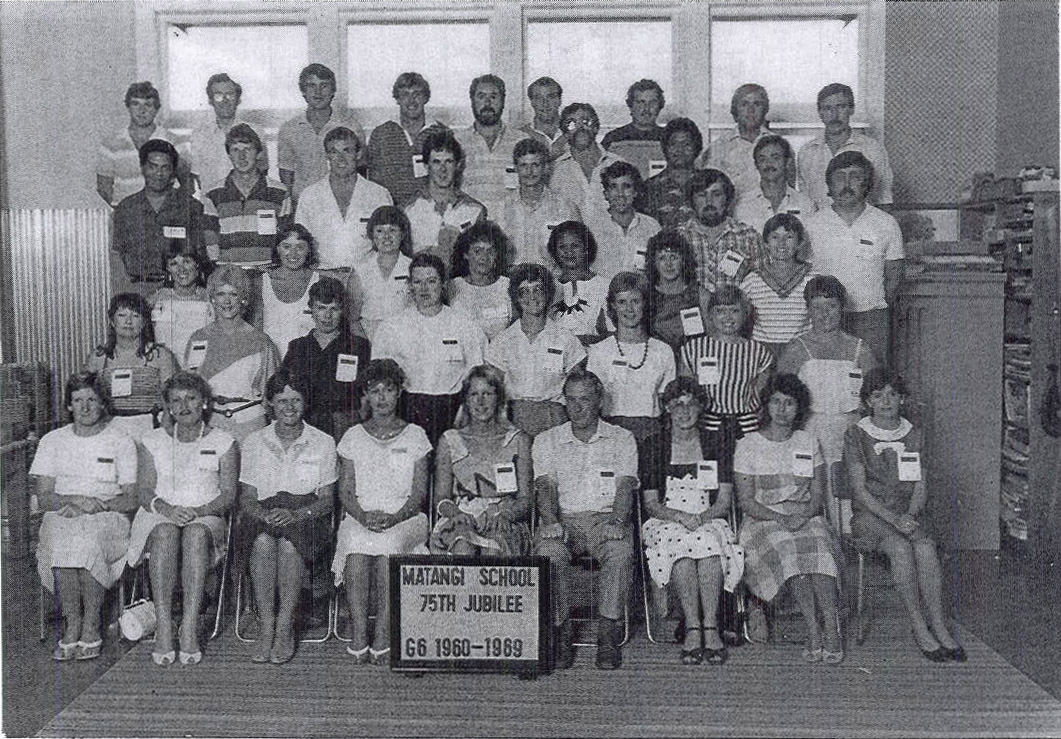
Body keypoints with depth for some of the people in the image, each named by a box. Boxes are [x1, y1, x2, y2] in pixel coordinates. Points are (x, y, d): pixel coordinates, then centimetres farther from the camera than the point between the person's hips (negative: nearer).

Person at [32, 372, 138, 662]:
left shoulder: (121, 442, 8)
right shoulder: (53, 441, 14)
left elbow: (132, 499, 2)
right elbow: (44, 498, 6)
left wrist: (97, 505, -15)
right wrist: (74, 501, -14)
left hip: (108, 519, -2)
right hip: (61, 517, 2)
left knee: (88, 541, -36)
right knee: (61, 543, -34)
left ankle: (91, 627, -23)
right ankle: (71, 624, -21)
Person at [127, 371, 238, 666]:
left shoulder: (223, 442, 10)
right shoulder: (153, 441, 15)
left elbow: (229, 494, 2)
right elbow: (145, 492, 5)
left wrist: (199, 511, -17)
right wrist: (166, 508, -16)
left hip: (206, 518, -1)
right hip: (160, 516, 1)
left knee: (196, 533, -36)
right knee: (165, 533, -35)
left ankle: (189, 629, -40)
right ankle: (163, 628, -38)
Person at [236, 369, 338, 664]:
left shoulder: (323, 443, 6)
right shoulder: (253, 443, 11)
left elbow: (327, 500, 2)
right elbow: (246, 499, 7)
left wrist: (295, 514, -17)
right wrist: (265, 514, -16)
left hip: (306, 519, -1)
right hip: (263, 516, 1)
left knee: (288, 543, -35)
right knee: (263, 542, -34)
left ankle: (284, 629, -27)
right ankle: (266, 628, -27)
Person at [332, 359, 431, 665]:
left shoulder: (415, 435, 12)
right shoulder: (353, 437, 16)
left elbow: (419, 493, 4)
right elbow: (345, 492, 9)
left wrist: (392, 518, -14)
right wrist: (364, 516, -13)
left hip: (404, 518, -1)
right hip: (360, 517, 1)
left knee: (388, 543, -35)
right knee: (356, 543, -33)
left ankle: (382, 638, -31)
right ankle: (359, 637, -31)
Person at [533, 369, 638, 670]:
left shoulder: (622, 439, 14)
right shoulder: (546, 440, 16)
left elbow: (625, 487, 2)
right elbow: (545, 486, 3)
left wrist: (617, 521, -19)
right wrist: (550, 521, -18)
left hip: (606, 518, 0)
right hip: (563, 519, 1)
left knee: (620, 551, -34)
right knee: (549, 551, -33)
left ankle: (608, 637, -26)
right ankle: (560, 635, -22)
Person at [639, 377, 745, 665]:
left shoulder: (715, 443, 11)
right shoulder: (653, 446, 8)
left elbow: (725, 498, 5)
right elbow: (651, 504, 2)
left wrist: (703, 517, -14)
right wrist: (680, 516, -16)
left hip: (710, 520, 1)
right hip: (666, 522, -1)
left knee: (709, 543, -35)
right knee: (679, 546, -35)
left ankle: (710, 627, -34)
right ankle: (693, 628, -34)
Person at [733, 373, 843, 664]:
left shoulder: (809, 443, 15)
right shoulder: (747, 445, 5)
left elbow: (817, 495, 8)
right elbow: (746, 501, -1)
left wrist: (802, 516, -14)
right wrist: (780, 519, -17)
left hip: (807, 518, 2)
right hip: (763, 521, -2)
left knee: (819, 548, -32)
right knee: (789, 551, -34)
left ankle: (831, 627, -38)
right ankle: (815, 630, -36)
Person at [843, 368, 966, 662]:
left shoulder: (914, 435, 11)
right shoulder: (856, 435, 0)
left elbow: (920, 486, 8)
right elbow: (860, 490, -6)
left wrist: (910, 515, -12)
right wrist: (893, 519, -18)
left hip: (908, 512, 3)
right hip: (869, 514, -3)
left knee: (925, 547, -29)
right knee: (900, 548, -32)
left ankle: (939, 627, -27)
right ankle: (919, 629, -24)